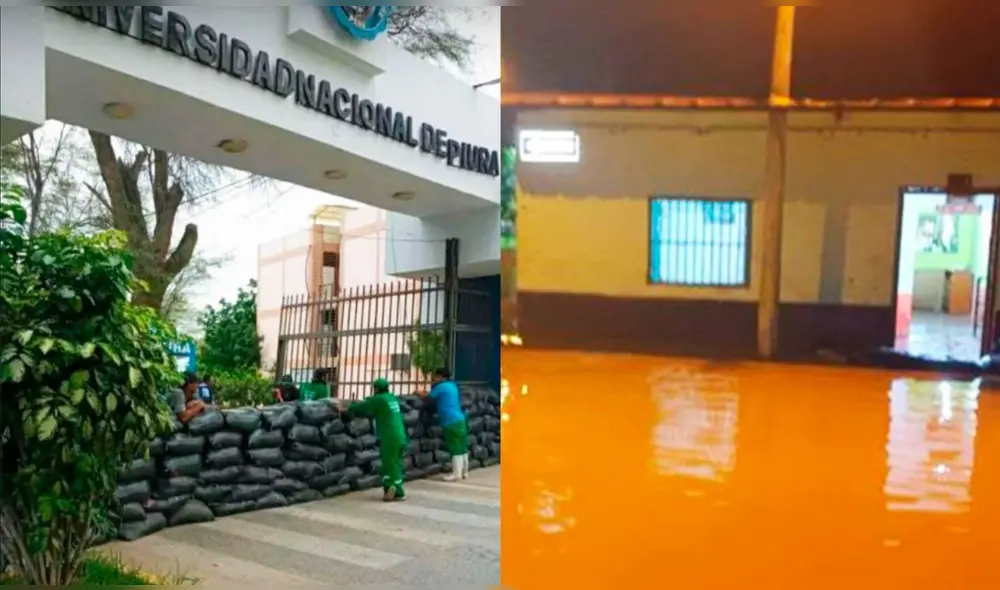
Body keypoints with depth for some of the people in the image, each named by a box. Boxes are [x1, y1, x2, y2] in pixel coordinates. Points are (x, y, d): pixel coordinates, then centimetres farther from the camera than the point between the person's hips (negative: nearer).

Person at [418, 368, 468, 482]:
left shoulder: (441, 387, -7)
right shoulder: (452, 385, 18)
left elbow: (428, 396, -1)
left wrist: (419, 392, 15)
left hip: (452, 422, -9)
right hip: (460, 420, 9)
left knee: (456, 448, -7)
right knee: (462, 447, 11)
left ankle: (456, 474, -5)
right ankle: (464, 472, 18)